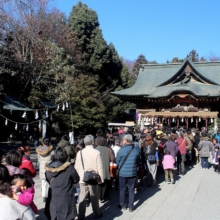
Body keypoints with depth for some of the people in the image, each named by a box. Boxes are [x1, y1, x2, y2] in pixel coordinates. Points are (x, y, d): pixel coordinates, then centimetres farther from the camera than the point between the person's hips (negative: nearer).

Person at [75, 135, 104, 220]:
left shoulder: (80, 153, -5)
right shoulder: (96, 152, -13)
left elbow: (77, 166, 1)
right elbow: (100, 167, -10)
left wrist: (79, 176, 13)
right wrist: (101, 179, 0)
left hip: (82, 179, 2)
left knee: (82, 197, 9)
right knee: (94, 197, 13)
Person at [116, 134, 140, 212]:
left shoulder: (121, 150, -15)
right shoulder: (137, 150, -5)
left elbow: (117, 162, -3)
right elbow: (138, 161, 6)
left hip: (123, 173, -2)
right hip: (133, 173, 2)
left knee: (122, 189, 13)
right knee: (131, 190, 12)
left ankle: (123, 205, 25)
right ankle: (131, 206, 17)